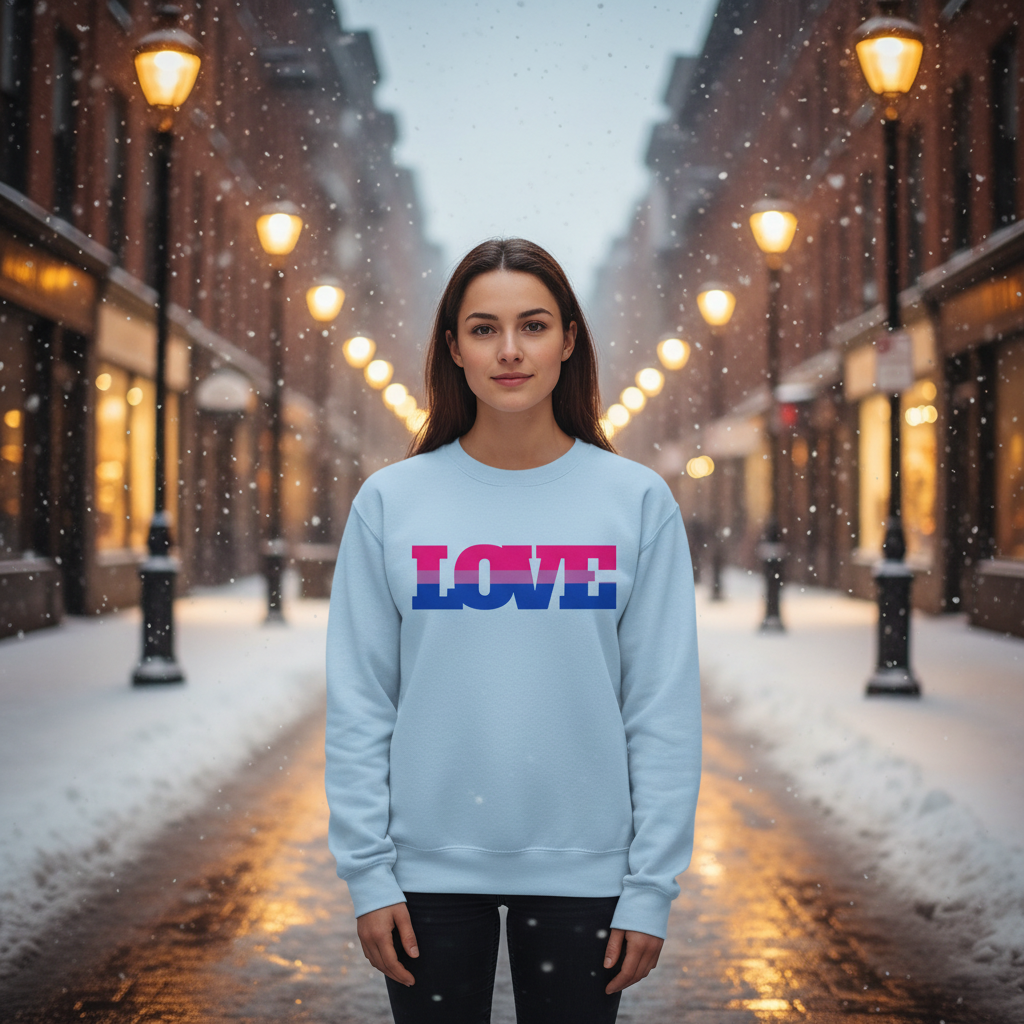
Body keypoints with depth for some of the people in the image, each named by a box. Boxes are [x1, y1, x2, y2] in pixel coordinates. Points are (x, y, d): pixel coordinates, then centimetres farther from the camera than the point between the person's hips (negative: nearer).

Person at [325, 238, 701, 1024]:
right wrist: (368, 871, -4)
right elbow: (359, 703, 0)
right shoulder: (391, 501, -1)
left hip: (581, 869, 0)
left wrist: (652, 886, -6)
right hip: (431, 869, 1)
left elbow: (665, 709, -3)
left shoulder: (637, 500, -2)